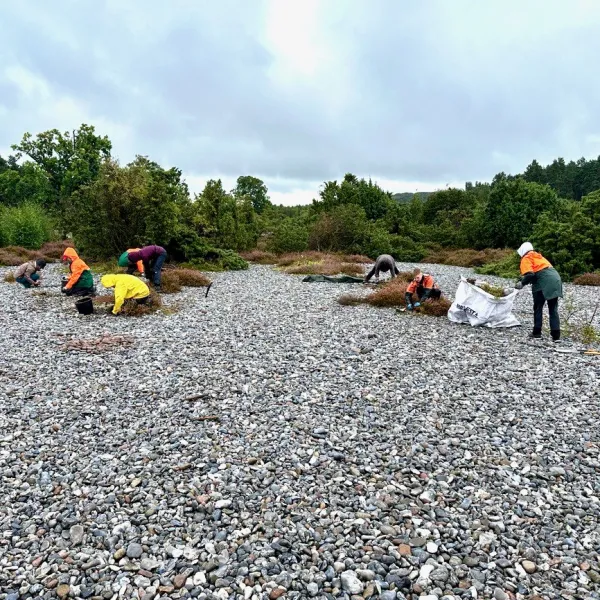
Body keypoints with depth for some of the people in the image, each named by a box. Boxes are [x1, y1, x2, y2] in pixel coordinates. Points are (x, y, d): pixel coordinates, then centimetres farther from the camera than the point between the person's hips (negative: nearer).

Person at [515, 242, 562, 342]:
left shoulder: (526, 259, 2)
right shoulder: (539, 257, 28)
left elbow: (530, 275, -14)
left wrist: (522, 283, -1)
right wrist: (523, 279, 21)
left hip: (544, 283, -7)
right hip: (556, 280, 7)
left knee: (538, 308, 8)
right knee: (553, 309, 10)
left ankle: (537, 333, 11)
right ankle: (556, 335, 7)